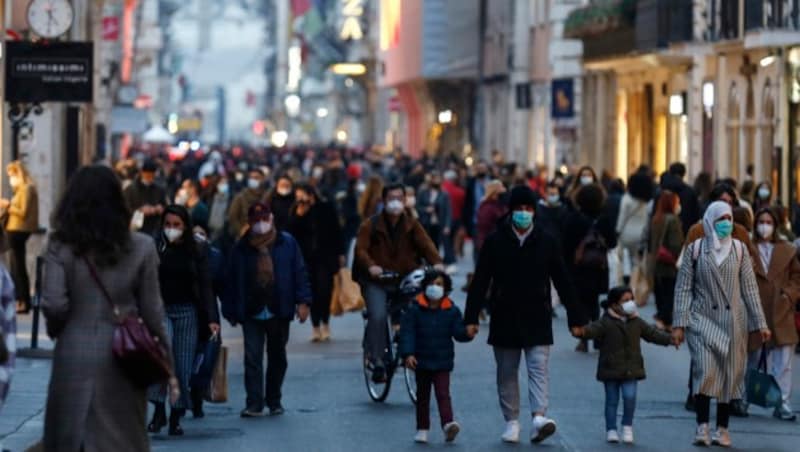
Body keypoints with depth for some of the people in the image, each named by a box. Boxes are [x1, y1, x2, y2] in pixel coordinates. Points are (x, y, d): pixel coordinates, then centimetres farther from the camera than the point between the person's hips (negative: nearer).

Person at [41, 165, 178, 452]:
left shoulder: (60, 247, -3)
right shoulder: (141, 248, 1)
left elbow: (53, 303, -13)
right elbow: (152, 310, 2)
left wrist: (56, 328, 9)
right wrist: (168, 367, 9)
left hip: (74, 356, -1)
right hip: (123, 360, 1)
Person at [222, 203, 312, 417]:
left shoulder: (287, 243, 1)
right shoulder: (241, 248, 2)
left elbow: (299, 272, 0)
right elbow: (232, 281, 3)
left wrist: (303, 301, -7)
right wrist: (231, 311, 2)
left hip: (278, 311, 1)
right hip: (252, 313, -1)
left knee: (277, 357, 12)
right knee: (252, 358, -8)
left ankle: (274, 400, 25)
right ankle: (254, 404, -8)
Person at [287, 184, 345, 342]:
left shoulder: (326, 208, -1)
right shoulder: (296, 212, 5)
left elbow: (336, 231, 4)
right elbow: (290, 233, -4)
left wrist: (340, 253, 3)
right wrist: (298, 216, -15)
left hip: (326, 256, -2)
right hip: (307, 258, 2)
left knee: (324, 289, -10)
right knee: (313, 292, 1)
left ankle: (325, 324, 7)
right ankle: (316, 327, 9)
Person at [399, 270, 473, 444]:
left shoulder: (451, 311, 0)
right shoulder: (415, 310, -4)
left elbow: (458, 332, -3)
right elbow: (407, 332, -8)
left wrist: (468, 333, -27)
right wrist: (408, 354, -19)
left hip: (442, 362, -1)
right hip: (421, 362, 1)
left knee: (443, 394, -11)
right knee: (423, 396, 11)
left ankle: (448, 424, -24)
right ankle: (422, 429, 19)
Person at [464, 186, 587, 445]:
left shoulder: (547, 242, 2)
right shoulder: (495, 242, 0)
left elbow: (563, 282, 5)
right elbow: (480, 282, 0)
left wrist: (575, 317, 3)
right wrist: (471, 317, -6)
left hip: (537, 319, 0)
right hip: (504, 319, 1)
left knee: (539, 368, -11)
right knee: (507, 373, 7)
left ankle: (539, 417, -20)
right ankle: (512, 422, 15)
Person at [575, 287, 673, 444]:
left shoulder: (636, 323, 8)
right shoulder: (606, 323, -6)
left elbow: (652, 333, 15)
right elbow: (593, 329, -22)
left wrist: (669, 339, 7)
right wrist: (583, 331, -44)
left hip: (630, 369, 2)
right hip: (611, 369, -2)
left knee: (629, 396, -11)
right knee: (612, 400, 5)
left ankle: (627, 426, 8)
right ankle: (611, 430, 14)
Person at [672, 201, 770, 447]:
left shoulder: (739, 249, 7)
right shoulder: (695, 249, 2)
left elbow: (750, 288, 7)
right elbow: (683, 288, 1)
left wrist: (760, 323, 3)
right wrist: (679, 324, -6)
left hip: (733, 322, 2)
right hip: (703, 320, -2)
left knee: (730, 375, 3)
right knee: (705, 371, -15)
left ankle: (722, 429, 10)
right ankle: (702, 427, -13)